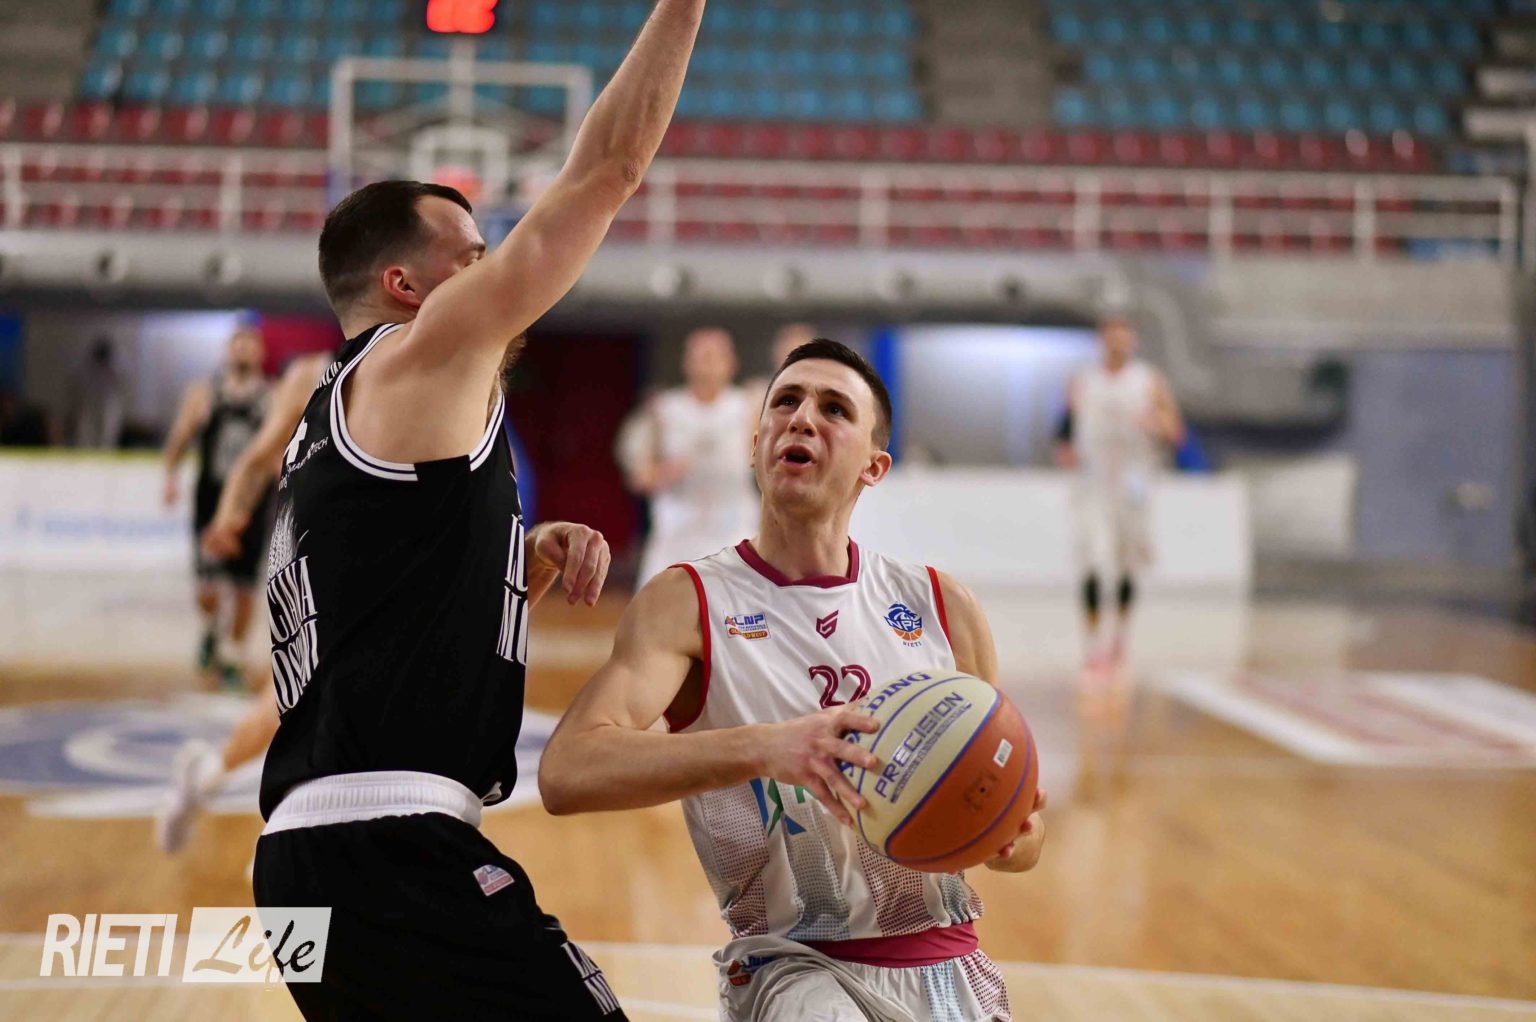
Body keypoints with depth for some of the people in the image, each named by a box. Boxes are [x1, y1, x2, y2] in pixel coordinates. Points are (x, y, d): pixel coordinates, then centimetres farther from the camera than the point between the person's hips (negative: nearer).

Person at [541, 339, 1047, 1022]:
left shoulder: (944, 609, 7)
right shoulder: (688, 605, -3)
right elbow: (566, 773, -21)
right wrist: (762, 748, -33)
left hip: (947, 965, 4)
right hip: (794, 965, -4)